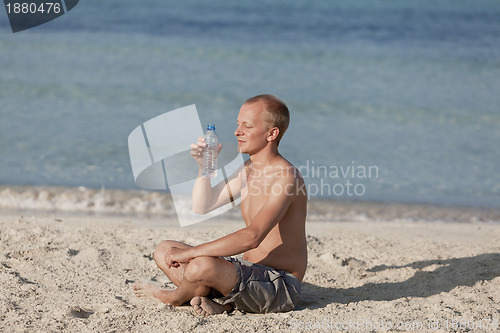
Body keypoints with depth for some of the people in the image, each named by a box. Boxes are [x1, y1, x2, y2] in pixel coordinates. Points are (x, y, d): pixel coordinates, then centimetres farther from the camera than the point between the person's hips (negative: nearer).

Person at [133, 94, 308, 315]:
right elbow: (202, 207, 17)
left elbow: (252, 237, -31)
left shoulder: (286, 177, -20)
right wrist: (204, 166, 2)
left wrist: (190, 252, -29)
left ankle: (174, 298, 0)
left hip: (279, 287, -10)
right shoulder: (248, 169, 12)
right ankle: (218, 303, -10)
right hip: (250, 272, 10)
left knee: (202, 265, -35)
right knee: (164, 251, 11)